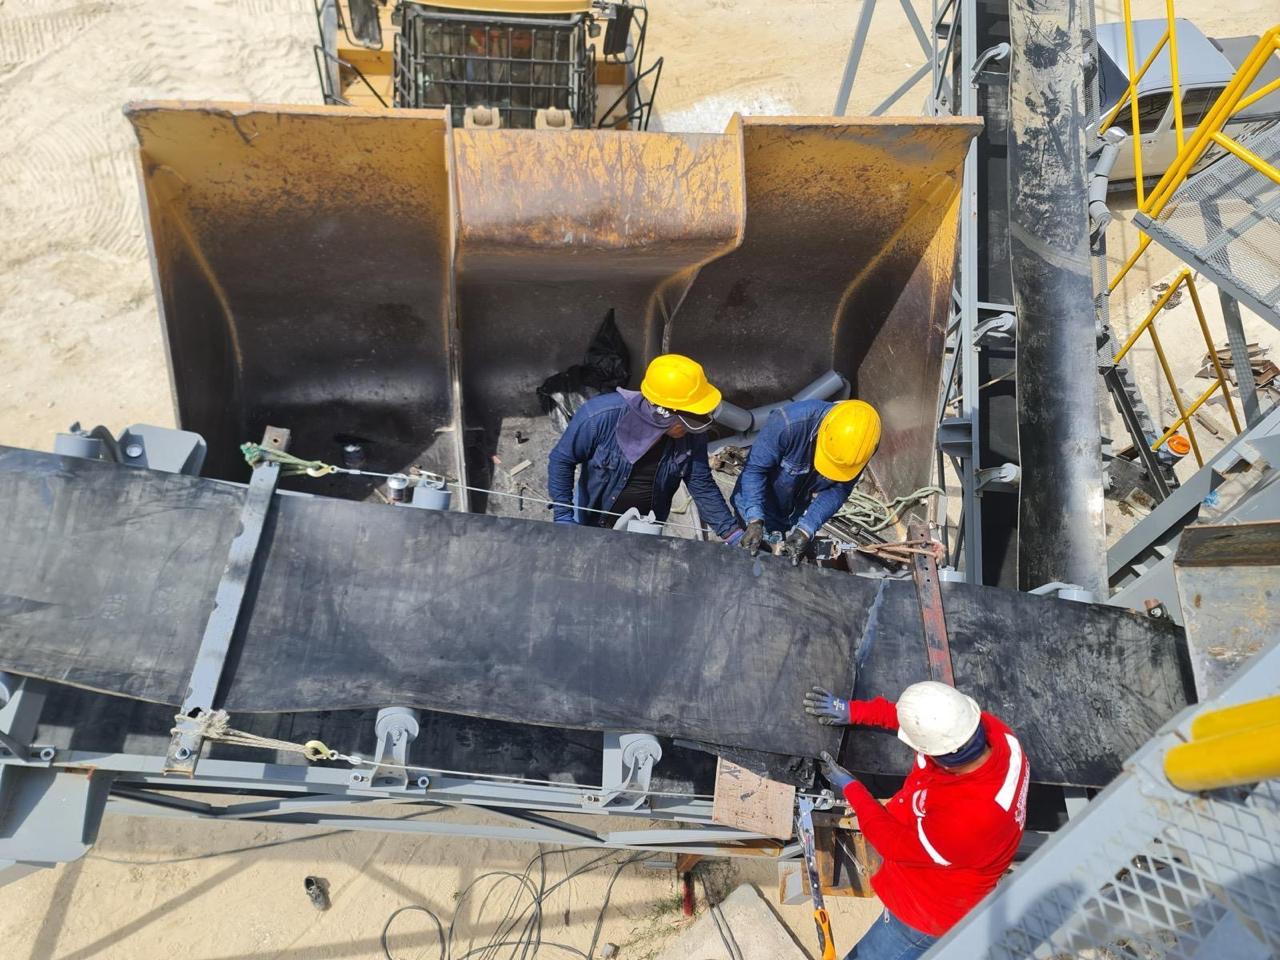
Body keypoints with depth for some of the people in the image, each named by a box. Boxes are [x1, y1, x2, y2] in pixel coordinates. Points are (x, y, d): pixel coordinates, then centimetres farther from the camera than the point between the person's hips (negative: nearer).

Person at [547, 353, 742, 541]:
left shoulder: (690, 436, -24)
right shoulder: (601, 417, -33)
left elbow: (703, 486, -12)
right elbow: (561, 460, -20)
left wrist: (732, 534, -19)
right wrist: (563, 517, -23)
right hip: (592, 523, -2)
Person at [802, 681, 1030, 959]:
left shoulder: (969, 820, -44)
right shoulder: (987, 727, -25)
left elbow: (896, 844, -25)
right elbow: (919, 717, -4)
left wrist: (850, 788, -13)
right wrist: (853, 710, -7)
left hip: (926, 914, -7)